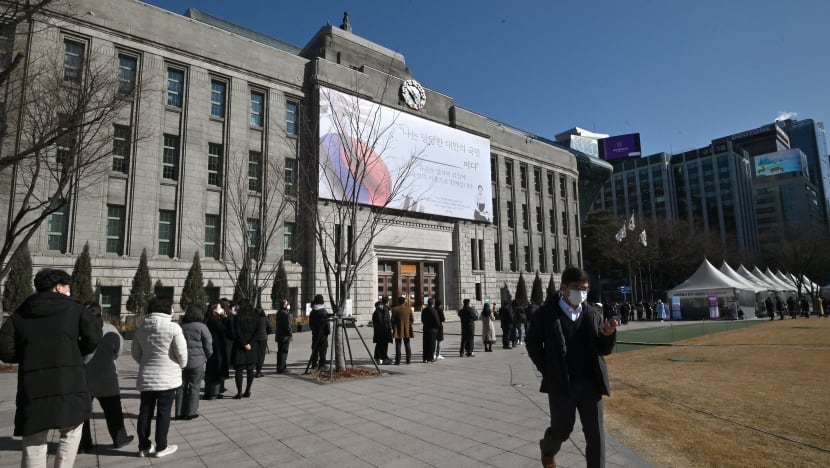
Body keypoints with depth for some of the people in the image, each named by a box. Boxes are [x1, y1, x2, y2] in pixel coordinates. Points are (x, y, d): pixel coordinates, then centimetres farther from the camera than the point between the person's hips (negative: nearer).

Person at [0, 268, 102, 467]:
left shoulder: (19, 315, 13)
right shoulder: (74, 309, 4)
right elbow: (94, 339, -6)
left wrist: (29, 354, 21)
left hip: (32, 388, 3)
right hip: (69, 384, -2)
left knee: (33, 448, 10)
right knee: (71, 434, 19)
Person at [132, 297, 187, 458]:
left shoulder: (141, 329, 3)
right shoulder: (173, 327, -14)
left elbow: (135, 354, 12)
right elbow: (181, 353, -12)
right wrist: (182, 365, 9)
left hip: (146, 376, 5)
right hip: (168, 376, -5)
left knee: (145, 412, 14)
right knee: (163, 412, 5)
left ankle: (144, 446, 23)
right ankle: (161, 447, 13)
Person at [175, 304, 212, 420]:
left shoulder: (181, 327, 4)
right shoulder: (202, 327, -10)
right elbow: (208, 345, -7)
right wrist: (206, 357, 10)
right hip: (196, 361, -4)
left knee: (181, 387, 13)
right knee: (194, 387, 5)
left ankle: (179, 412, 19)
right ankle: (190, 412, 9)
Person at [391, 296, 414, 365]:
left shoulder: (395, 309, -5)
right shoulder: (409, 309, 0)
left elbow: (392, 320, -4)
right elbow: (412, 320, 2)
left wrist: (393, 328, 6)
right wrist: (411, 328, 14)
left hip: (398, 330, -2)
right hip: (407, 330, 2)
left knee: (398, 345, 2)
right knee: (407, 345, 10)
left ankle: (398, 361, 0)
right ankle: (408, 360, 11)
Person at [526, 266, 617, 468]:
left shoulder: (593, 314, 1)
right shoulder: (547, 313, -9)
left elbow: (604, 349, 0)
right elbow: (533, 343, 1)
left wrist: (609, 334, -21)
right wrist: (547, 370, -4)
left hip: (590, 383, 3)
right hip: (561, 384, -2)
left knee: (596, 435, 6)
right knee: (562, 430, 13)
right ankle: (547, 449, 47)